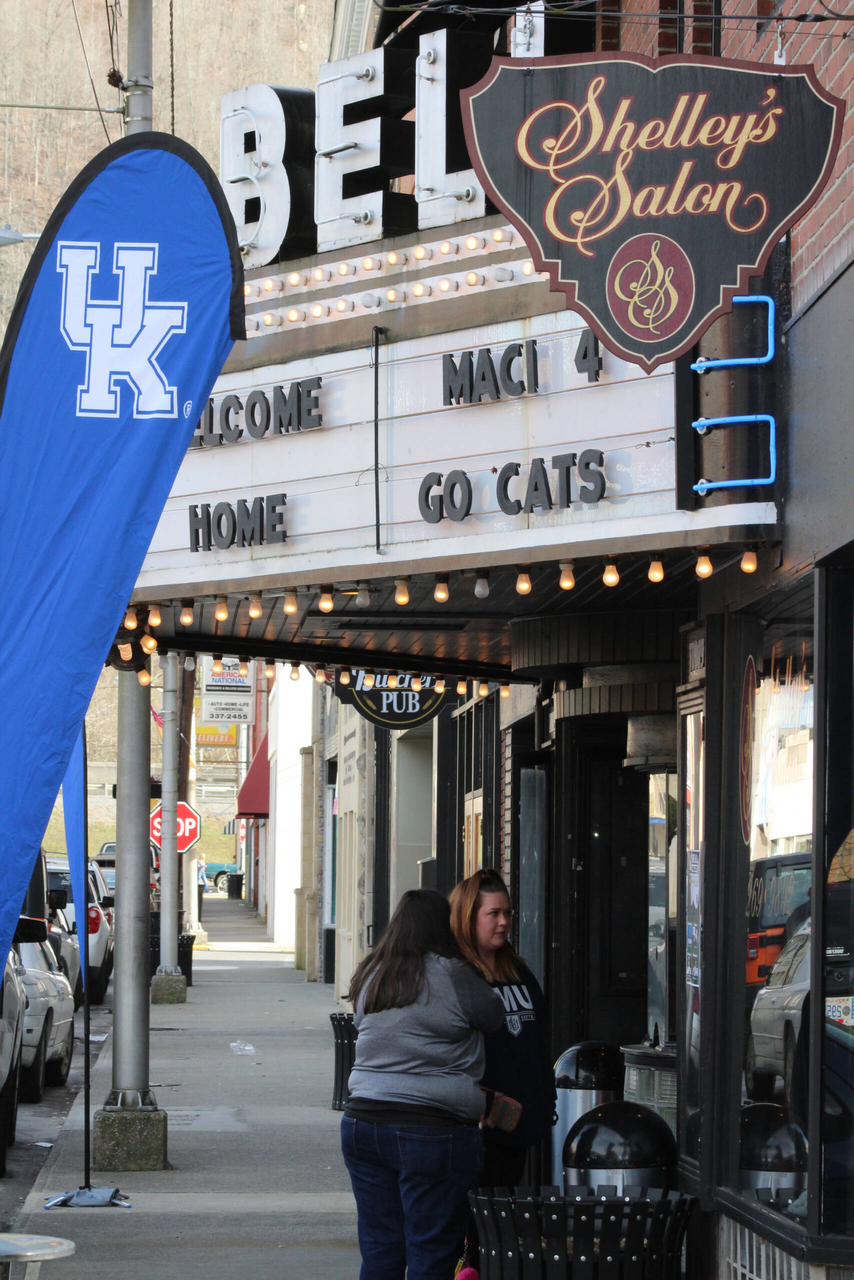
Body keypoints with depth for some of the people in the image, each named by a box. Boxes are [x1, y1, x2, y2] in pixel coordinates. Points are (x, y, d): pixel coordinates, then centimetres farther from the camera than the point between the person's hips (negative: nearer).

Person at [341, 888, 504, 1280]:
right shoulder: (451, 975, -10)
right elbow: (495, 1018, -1)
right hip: (433, 1130, -6)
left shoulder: (370, 976, 10)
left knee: (378, 1248, 11)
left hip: (362, 1121, 6)